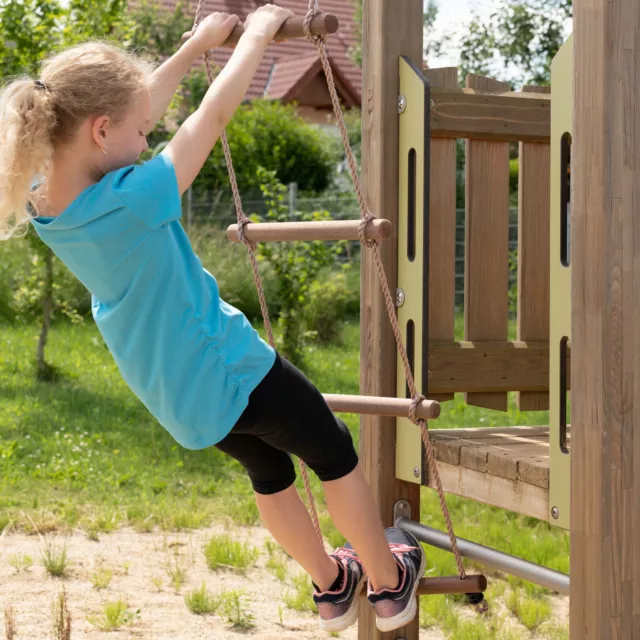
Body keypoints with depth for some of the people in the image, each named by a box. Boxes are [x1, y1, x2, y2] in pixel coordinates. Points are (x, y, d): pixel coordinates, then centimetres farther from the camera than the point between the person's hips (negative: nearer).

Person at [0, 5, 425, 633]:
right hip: (228, 370, -8)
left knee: (269, 471, 29)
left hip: (175, 395, 8)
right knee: (335, 454, 18)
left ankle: (331, 587, 47)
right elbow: (213, 115, -22)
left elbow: (129, 107, 3)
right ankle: (389, 584, 35)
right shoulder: (132, 202, -34)